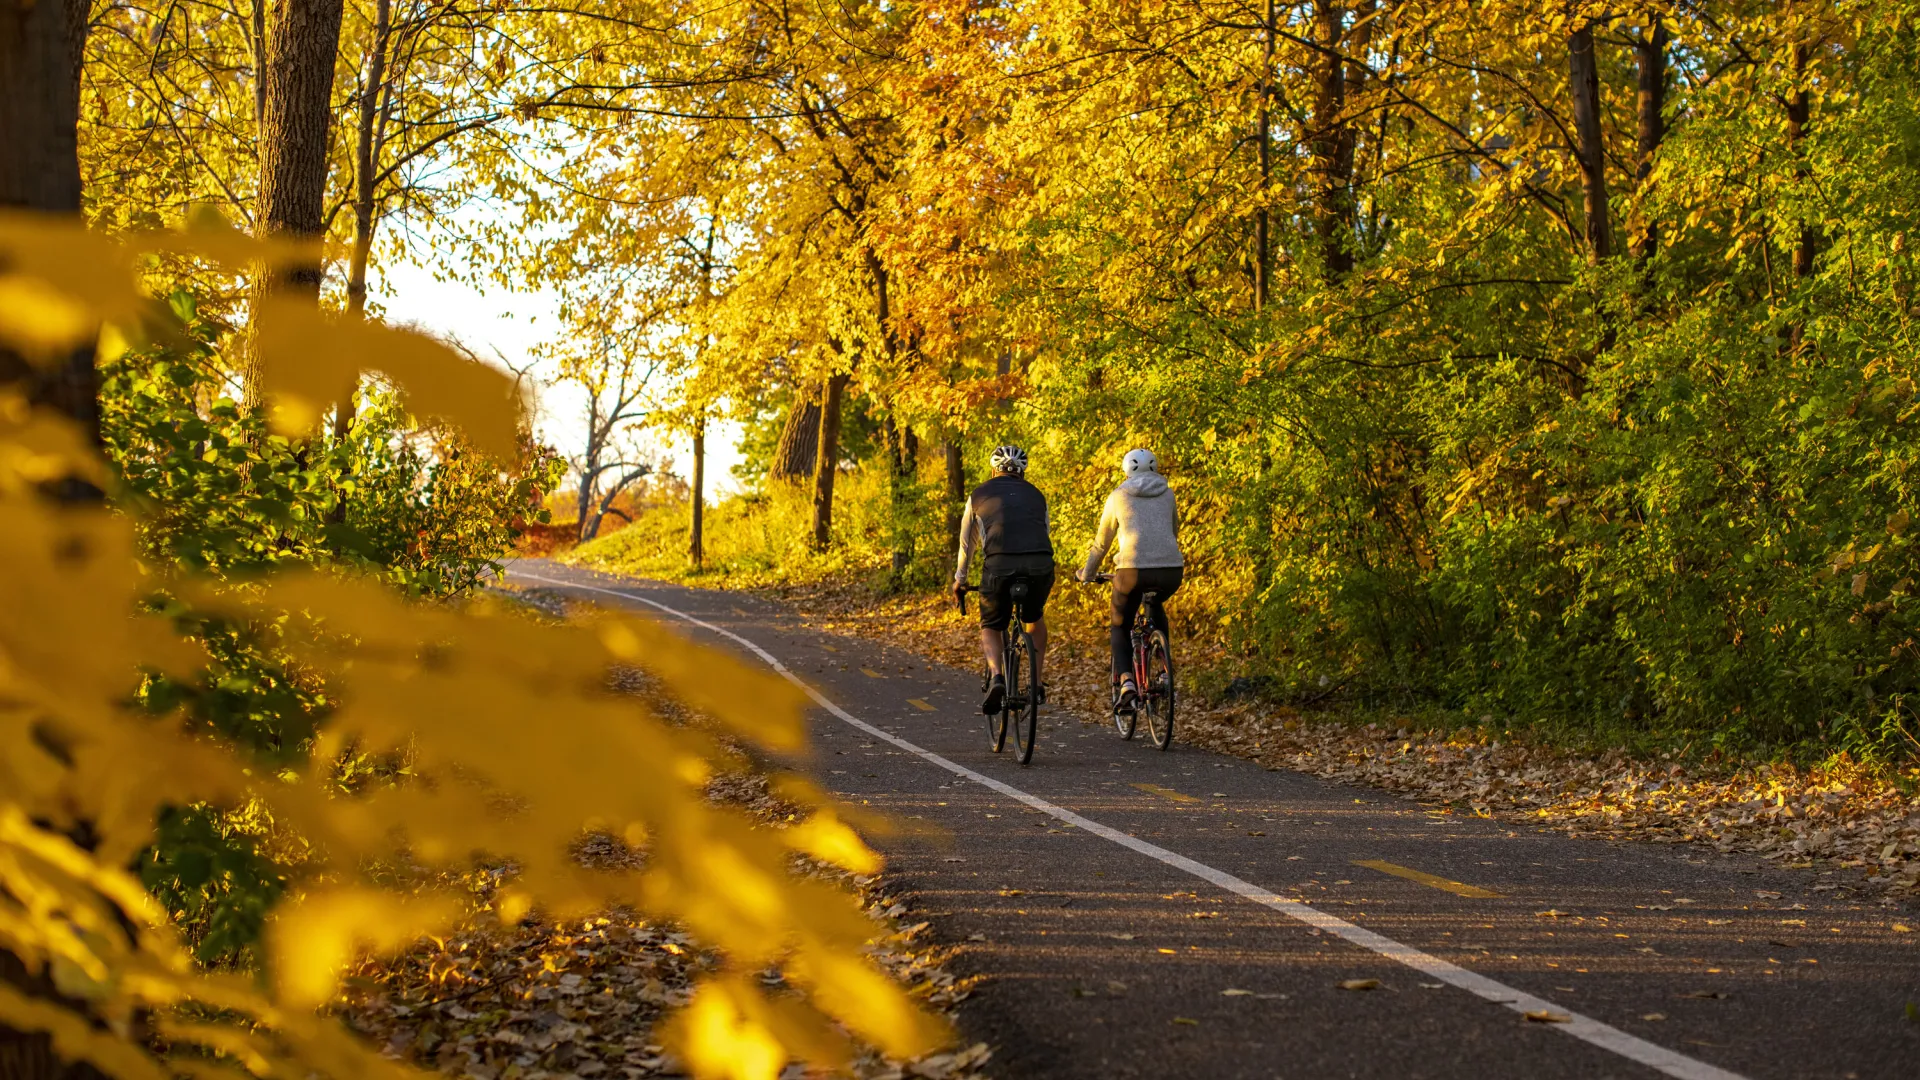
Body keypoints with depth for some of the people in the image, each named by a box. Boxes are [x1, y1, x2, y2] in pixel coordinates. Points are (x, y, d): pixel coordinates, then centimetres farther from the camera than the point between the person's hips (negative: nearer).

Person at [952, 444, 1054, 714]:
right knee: (1036, 617, 31)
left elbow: (967, 543, 32)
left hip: (999, 565, -2)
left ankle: (997, 676, -11)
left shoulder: (979, 495, 23)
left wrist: (959, 579, 47)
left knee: (990, 627, 17)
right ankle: (1036, 681, 23)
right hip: (1041, 564, 2)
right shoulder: (1036, 495, 27)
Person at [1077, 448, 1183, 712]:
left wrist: (1087, 574, 37)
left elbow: (1101, 542, 22)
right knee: (1156, 607, 36)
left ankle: (1126, 681, -7)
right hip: (1171, 571, 3)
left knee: (1119, 627, 18)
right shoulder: (1167, 495, 21)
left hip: (1133, 569, -3)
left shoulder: (1118, 496, 14)